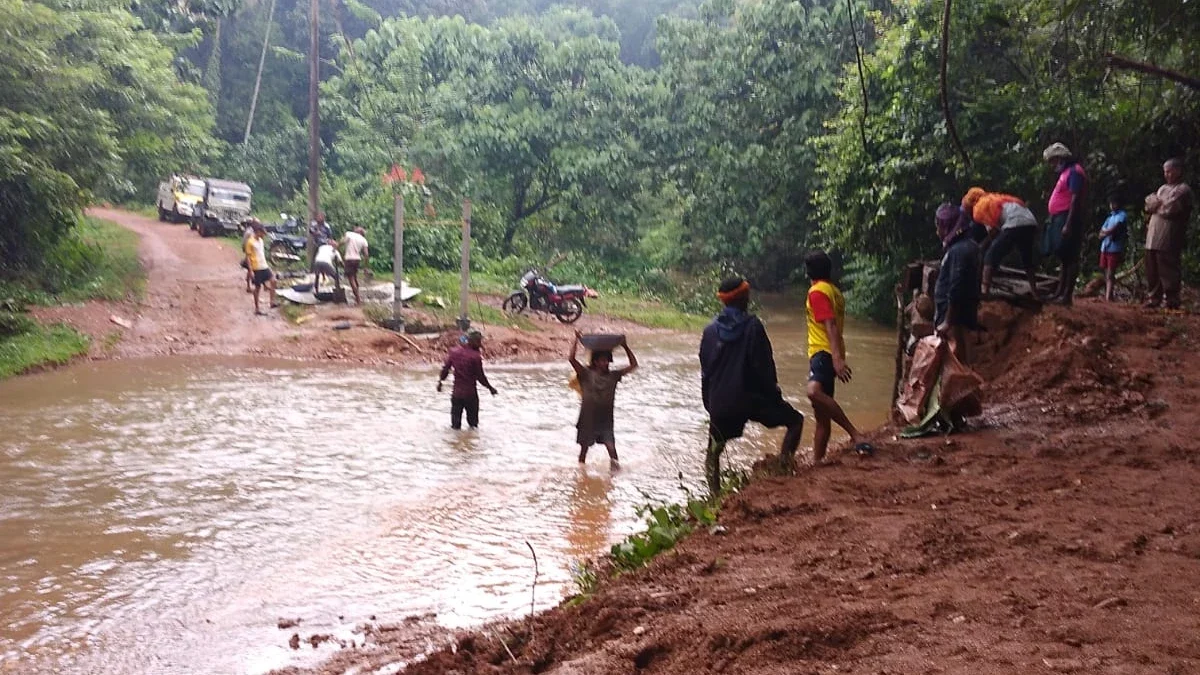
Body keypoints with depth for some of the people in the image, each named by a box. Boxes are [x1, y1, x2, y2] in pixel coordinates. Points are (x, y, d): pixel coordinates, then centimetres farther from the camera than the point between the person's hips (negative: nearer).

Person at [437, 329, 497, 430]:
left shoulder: (454, 351, -3)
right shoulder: (475, 357, -18)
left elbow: (446, 368, 2)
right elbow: (480, 376, -13)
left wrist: (440, 381, 17)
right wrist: (490, 387, 1)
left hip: (456, 392, 4)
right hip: (470, 393, -4)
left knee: (456, 414, 15)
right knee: (473, 418, 11)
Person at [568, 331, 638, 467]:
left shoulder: (613, 376, 2)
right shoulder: (586, 374, -8)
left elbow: (633, 365, 3)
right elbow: (571, 358, -20)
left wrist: (626, 347, -3)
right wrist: (576, 341, -16)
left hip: (605, 419, 2)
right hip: (588, 419, -1)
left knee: (611, 446, -16)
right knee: (584, 447, 13)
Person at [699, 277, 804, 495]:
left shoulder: (711, 330, 5)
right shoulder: (752, 325, -9)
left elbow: (705, 370, 10)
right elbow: (764, 364, -10)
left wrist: (709, 402, 19)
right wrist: (773, 392, 3)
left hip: (720, 403, 4)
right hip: (751, 398, -4)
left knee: (714, 449, 17)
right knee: (795, 420, 15)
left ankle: (715, 492, 9)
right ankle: (785, 462, -3)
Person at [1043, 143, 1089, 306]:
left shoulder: (1074, 171, -10)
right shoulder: (1066, 172, 20)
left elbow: (1076, 199, -18)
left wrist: (1068, 224, -24)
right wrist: (1054, 220, 19)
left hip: (1067, 219, -10)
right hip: (1060, 219, 10)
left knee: (1070, 258, -9)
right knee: (1063, 258, 11)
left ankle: (1068, 295, -10)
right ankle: (1060, 293, 15)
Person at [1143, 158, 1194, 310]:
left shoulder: (1183, 189, -5)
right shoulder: (1163, 188, 22)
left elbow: (1169, 210, -15)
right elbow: (1148, 205, 14)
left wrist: (1156, 204, 3)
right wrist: (1159, 203, -5)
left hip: (1168, 239, -8)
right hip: (1153, 237, 8)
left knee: (1167, 272, -8)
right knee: (1152, 272, 10)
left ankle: (1172, 302, -5)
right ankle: (1154, 299, 18)